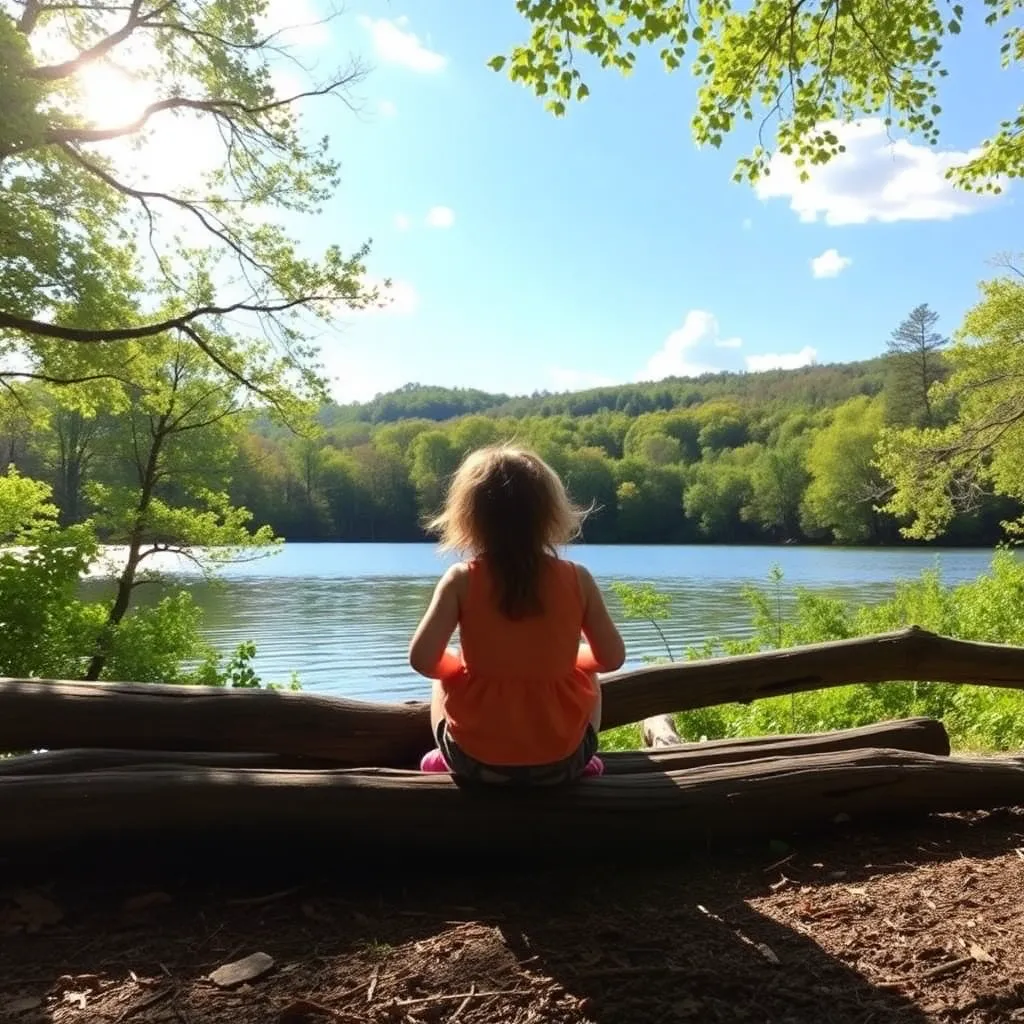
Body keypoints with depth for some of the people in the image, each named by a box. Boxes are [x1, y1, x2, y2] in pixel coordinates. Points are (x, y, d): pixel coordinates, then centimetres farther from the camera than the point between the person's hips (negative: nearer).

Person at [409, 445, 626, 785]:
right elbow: (612, 657, -3)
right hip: (559, 761, 0)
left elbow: (423, 660, -16)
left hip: (477, 759, 0)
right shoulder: (576, 579, -9)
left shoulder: (462, 581, -11)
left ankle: (447, 759, 23)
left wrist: (462, 666, 5)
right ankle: (581, 763, 24)